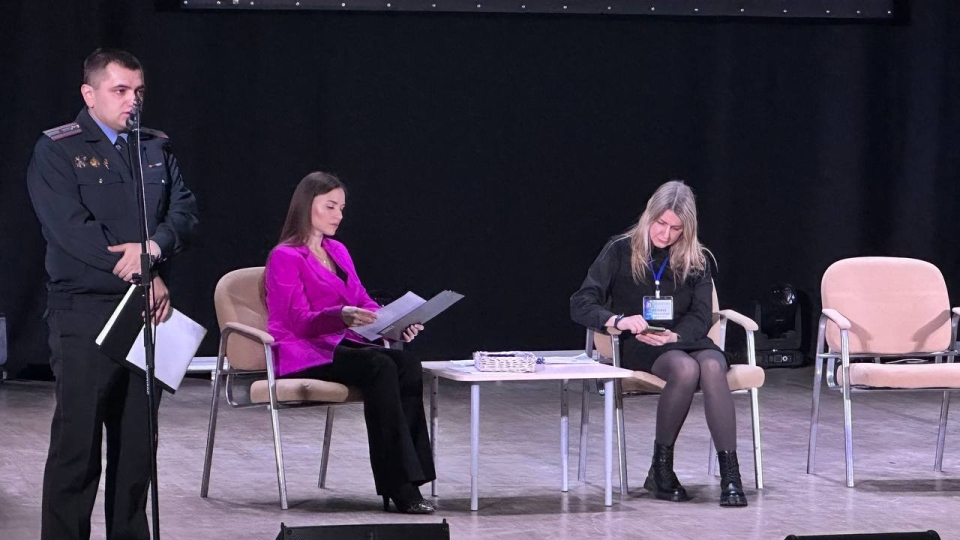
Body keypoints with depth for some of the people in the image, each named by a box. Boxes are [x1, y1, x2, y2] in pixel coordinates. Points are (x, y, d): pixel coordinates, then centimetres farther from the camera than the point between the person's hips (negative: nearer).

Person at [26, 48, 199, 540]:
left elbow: (184, 213, 5)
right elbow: (71, 229, -13)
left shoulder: (157, 149, 16)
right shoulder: (57, 150, -2)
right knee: (77, 442, -6)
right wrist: (145, 278, -14)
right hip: (84, 315, -5)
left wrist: (155, 246, -18)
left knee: (137, 442, 8)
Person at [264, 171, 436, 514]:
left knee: (408, 364, -24)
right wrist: (343, 316, -32)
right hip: (302, 354, -7)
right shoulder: (285, 257, -2)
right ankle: (398, 483, -36)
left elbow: (363, 301, 19)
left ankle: (406, 481, -32)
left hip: (340, 345, 7)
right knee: (380, 367, -33)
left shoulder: (338, 252, 21)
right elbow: (300, 321, -12)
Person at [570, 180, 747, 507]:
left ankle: (730, 476, -40)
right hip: (638, 349, -2)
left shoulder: (696, 260, 12)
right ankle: (661, 469, -23)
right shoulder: (621, 251, 3)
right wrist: (618, 320, -24)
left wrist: (673, 336, -19)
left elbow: (701, 316, 3)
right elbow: (581, 305, -4)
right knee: (686, 369, -36)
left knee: (712, 366, -34)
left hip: (686, 341, 3)